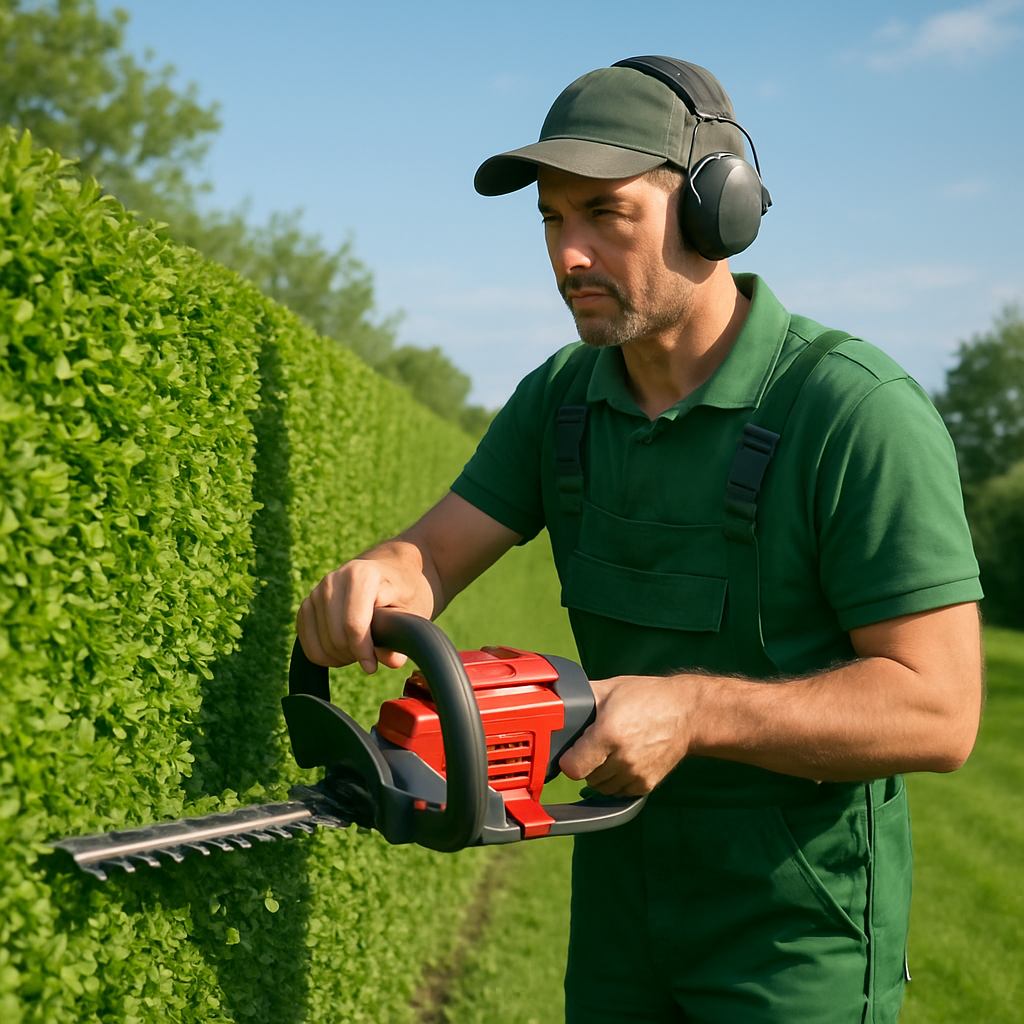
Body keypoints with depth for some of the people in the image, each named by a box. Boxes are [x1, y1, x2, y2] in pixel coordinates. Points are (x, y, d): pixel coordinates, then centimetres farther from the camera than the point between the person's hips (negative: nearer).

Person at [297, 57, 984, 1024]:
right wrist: (377, 582, -29)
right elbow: (432, 554, -6)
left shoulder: (861, 413, -21)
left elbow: (936, 709, -23)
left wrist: (693, 708, -33)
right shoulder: (560, 398, 0)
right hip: (620, 885, 6)